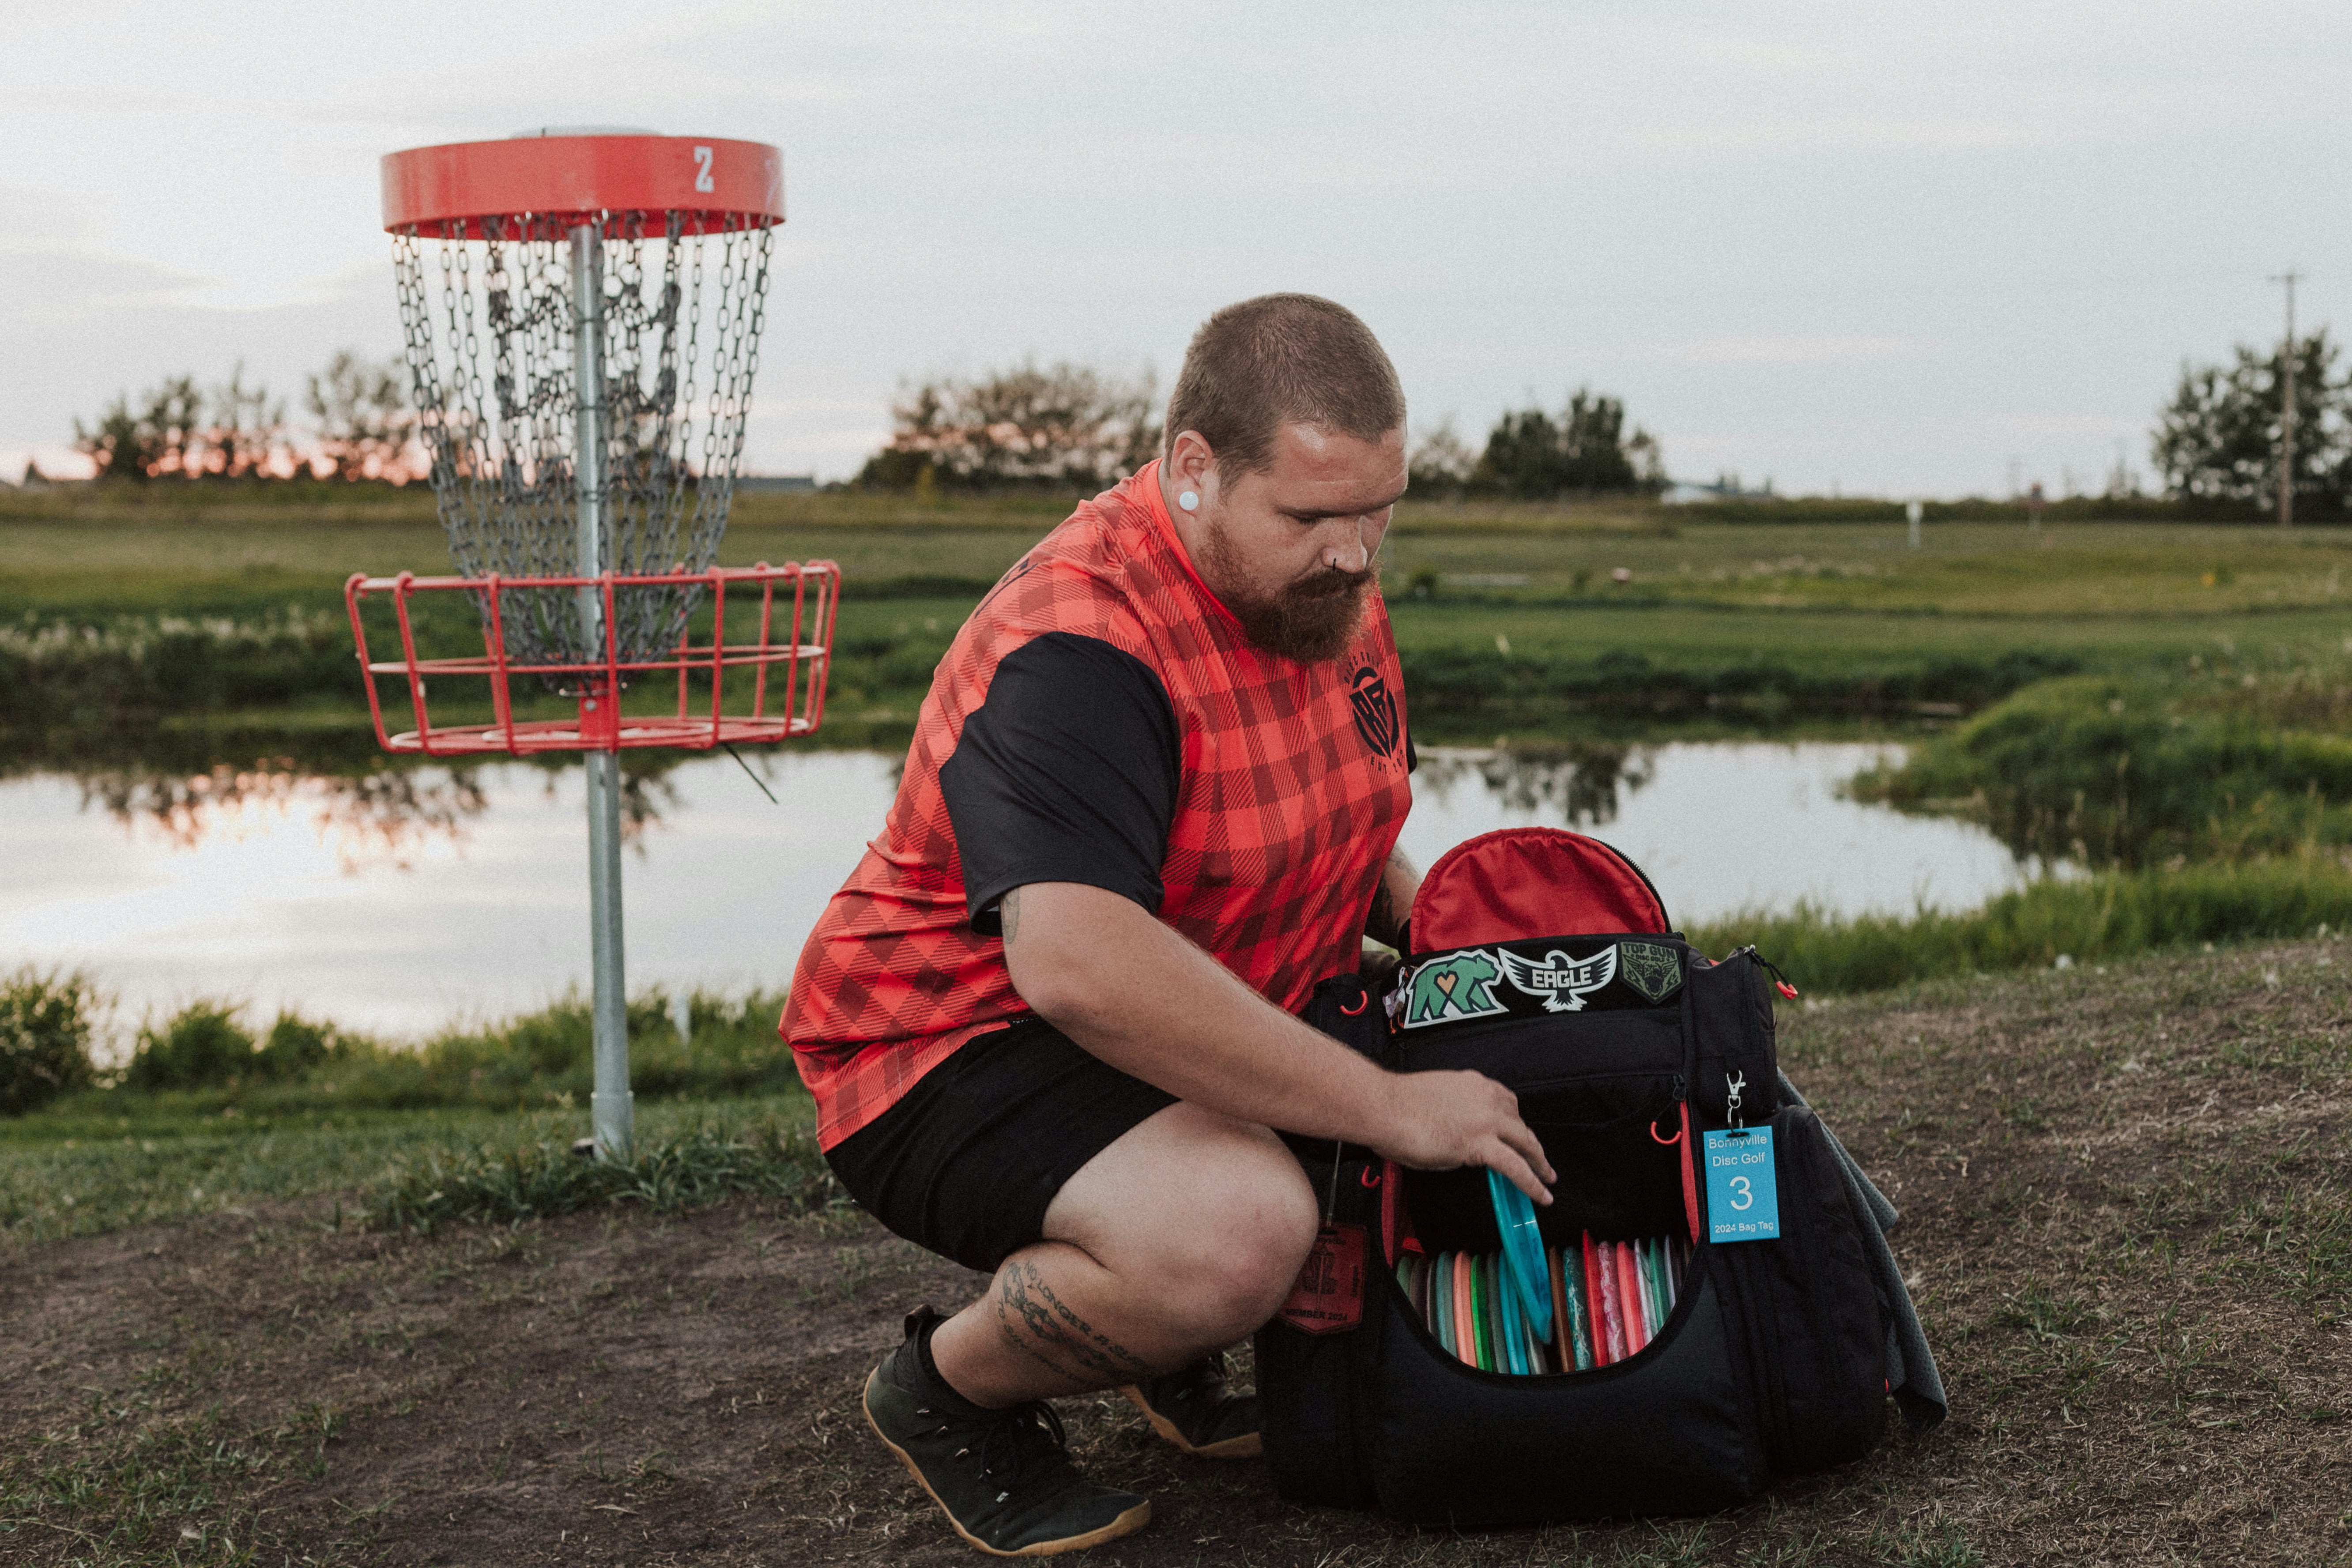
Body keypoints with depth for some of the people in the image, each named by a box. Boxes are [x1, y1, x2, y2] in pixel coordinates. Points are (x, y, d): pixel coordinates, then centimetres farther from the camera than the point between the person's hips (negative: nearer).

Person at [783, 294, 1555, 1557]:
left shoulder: (1327, 586, 3)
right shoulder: (1077, 649, -27)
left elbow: (1345, 829, 21)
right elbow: (1078, 963, -41)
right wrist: (1386, 1108, -37)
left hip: (1218, 1037, 9)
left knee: (1505, 1095, 2)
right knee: (1237, 1228, -36)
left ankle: (1177, 1352, 14)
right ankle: (949, 1385, -6)